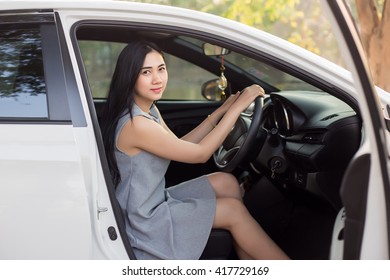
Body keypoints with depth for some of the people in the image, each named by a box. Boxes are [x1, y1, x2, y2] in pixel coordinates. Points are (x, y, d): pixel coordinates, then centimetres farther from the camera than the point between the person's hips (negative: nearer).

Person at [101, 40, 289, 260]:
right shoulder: (135, 124, -27)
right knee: (233, 210, -6)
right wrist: (237, 107, -15)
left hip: (155, 201, 9)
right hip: (144, 223, -9)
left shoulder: (150, 110, 4)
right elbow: (200, 154, -20)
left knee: (226, 183, 5)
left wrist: (222, 111, 6)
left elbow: (180, 147, 10)